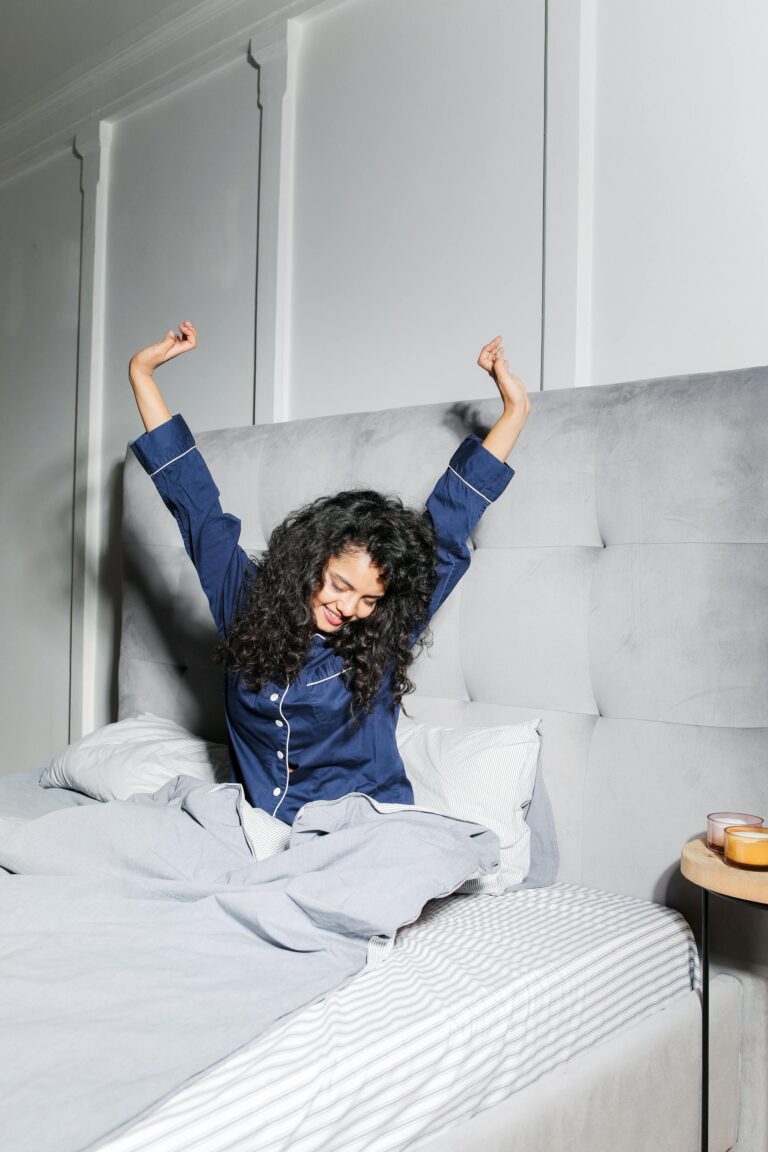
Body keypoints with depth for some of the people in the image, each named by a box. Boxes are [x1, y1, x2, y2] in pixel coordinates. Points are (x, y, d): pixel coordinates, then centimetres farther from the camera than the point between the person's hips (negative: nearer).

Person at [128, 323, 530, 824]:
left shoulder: (387, 636, -5)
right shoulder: (244, 597, -1)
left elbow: (449, 519, -1)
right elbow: (192, 496, 6)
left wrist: (514, 410, 4)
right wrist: (142, 373, 13)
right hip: (259, 828, 1)